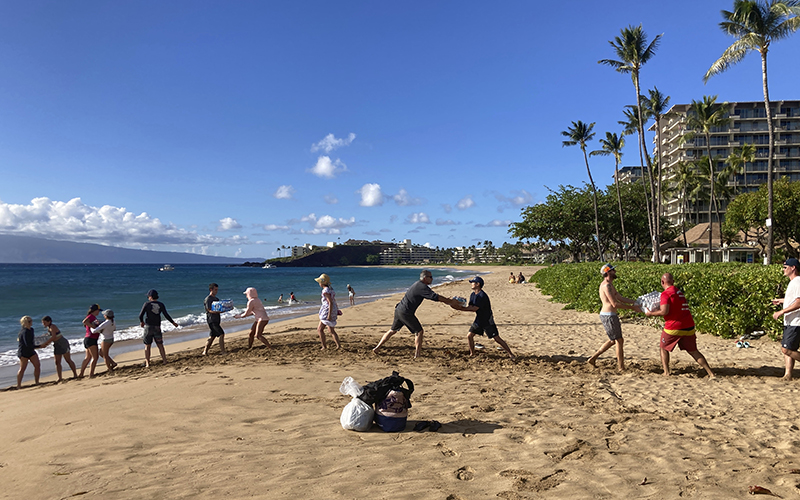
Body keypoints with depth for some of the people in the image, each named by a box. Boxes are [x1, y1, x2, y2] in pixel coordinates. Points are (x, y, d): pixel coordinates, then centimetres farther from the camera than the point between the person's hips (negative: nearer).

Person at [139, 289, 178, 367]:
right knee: (160, 345, 11)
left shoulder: (147, 304, -4)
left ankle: (147, 364, 5)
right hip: (157, 327, 2)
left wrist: (141, 322, 14)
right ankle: (165, 361, 8)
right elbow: (166, 315, 0)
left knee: (147, 346, 6)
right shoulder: (161, 305, 2)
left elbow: (141, 315, -7)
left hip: (148, 327, -2)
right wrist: (173, 323, 13)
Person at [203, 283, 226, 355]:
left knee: (212, 336, 12)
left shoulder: (216, 298, 18)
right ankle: (222, 351, -10)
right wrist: (219, 311, -31)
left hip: (216, 320, 9)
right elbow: (210, 310, -17)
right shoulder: (208, 299, -10)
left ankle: (205, 351, 18)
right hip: (212, 320, -9)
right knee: (221, 334, -14)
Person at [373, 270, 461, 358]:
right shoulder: (422, 287, -15)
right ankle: (417, 354, 2)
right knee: (419, 331, 2)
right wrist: (451, 302, -16)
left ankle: (377, 348, 25)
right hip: (406, 313, -10)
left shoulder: (418, 285, 18)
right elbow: (436, 297, -21)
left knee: (392, 331, 21)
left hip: (398, 310, 10)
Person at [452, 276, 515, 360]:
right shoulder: (473, 295, 3)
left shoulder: (482, 296, -26)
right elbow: (469, 306, -3)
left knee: (497, 338, -5)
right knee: (469, 336, 2)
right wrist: (459, 305, -22)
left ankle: (510, 354, 7)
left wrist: (461, 308, -33)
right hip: (479, 320, 8)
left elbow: (474, 308, -30)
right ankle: (472, 354, 18)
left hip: (488, 321, -8)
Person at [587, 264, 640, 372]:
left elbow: (621, 298, 18)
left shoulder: (610, 285, 16)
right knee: (619, 340, 1)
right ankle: (621, 367, 12)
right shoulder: (606, 285, -18)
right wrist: (632, 307, -16)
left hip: (609, 315, 10)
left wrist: (637, 302, 12)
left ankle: (593, 358, 22)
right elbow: (615, 304, -22)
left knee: (613, 340, 20)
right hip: (608, 316, -10)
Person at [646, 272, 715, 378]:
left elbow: (664, 311, -18)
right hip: (689, 327, 6)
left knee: (664, 348, 14)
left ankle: (666, 372, 10)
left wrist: (651, 313, -4)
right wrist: (658, 309, 24)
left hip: (673, 328, -6)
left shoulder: (666, 294, -10)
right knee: (693, 351, 15)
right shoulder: (679, 292, 16)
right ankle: (710, 373, 9)